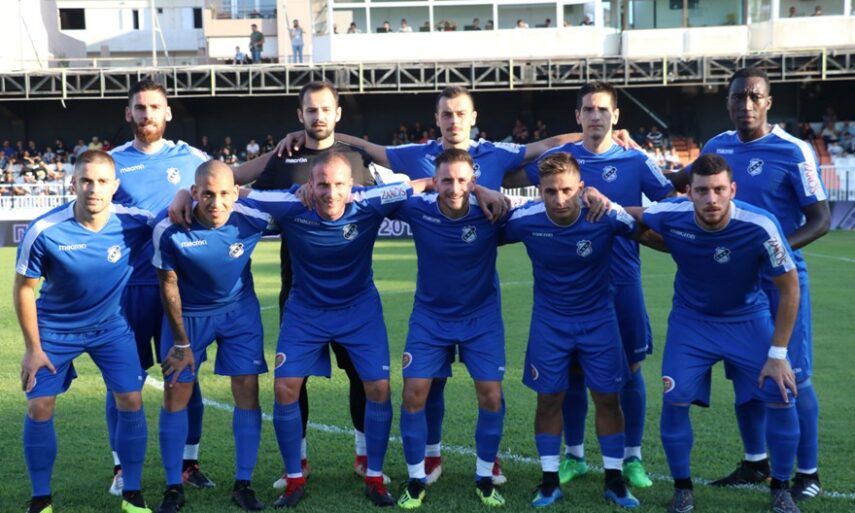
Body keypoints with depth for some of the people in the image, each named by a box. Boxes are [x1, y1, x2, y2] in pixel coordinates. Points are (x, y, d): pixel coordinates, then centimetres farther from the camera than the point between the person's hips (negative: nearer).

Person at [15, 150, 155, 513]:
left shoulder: (134, 223, -22)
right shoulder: (44, 231, -25)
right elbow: (24, 287, -12)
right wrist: (33, 348, -9)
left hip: (111, 326, 1)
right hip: (54, 329, -1)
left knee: (131, 401, -5)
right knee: (39, 408, -3)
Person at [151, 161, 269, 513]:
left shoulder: (251, 218, -25)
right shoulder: (169, 228, -27)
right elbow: (168, 284, -12)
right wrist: (181, 342, -7)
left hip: (239, 310, 1)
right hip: (187, 313, -1)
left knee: (247, 389, -4)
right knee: (176, 394, 0)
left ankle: (243, 485, 9)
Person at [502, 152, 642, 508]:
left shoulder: (607, 216, -22)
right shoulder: (525, 219, -20)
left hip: (599, 318, 0)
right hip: (549, 320, 1)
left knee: (607, 398, 4)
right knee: (549, 399, 4)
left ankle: (614, 481, 20)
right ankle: (550, 481, 19)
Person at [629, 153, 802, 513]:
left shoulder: (760, 226, -29)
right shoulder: (671, 217, -24)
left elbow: (789, 289, -16)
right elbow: (631, 215, 2)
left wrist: (778, 354, -15)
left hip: (748, 319, -1)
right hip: (691, 320, 1)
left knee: (781, 398, -9)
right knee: (674, 401, -11)